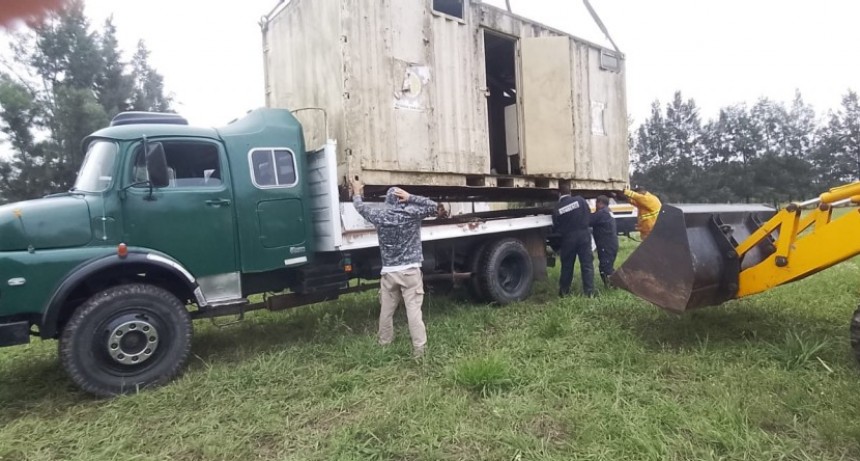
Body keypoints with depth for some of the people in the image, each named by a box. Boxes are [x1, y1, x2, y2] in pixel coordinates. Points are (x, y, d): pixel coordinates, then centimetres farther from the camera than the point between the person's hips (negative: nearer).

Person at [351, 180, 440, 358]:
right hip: (410, 271, -3)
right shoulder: (412, 213, -6)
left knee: (386, 310, 15)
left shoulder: (379, 216, 1)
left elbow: (361, 207, 18)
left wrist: (357, 192, 38)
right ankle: (419, 349, -1)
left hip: (388, 272, 3)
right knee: (413, 310, -3)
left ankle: (384, 344, 28)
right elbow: (434, 206, 3)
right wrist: (410, 197, -2)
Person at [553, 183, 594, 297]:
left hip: (568, 238, 0)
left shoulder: (557, 209, -5)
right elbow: (588, 214, 7)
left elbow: (556, 228, 1)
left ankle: (564, 291, 21)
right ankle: (589, 291, 3)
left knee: (567, 265, 12)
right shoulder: (580, 200, -4)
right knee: (587, 264, 5)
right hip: (584, 235, 0)